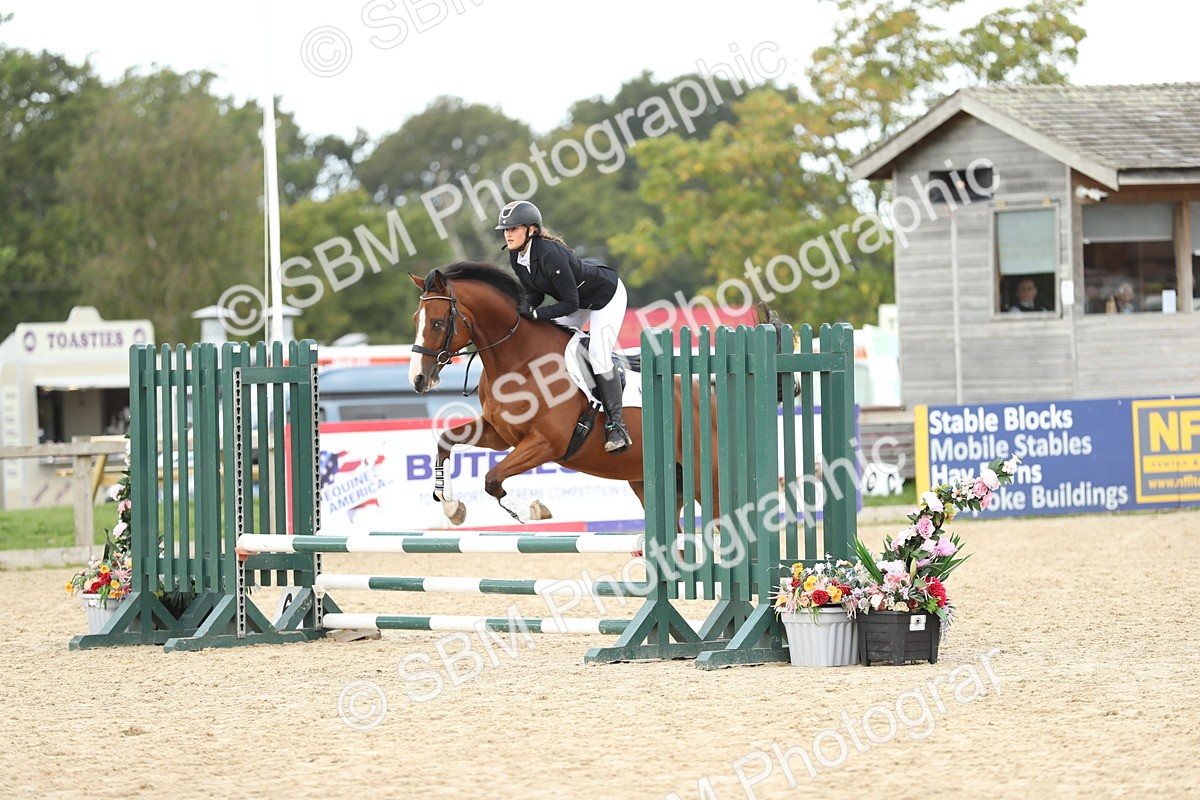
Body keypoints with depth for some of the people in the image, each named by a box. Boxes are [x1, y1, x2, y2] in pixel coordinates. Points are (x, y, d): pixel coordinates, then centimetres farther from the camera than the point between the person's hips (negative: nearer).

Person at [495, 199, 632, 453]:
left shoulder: (550, 254, -37)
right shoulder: (517, 256, -11)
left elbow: (570, 303, -32)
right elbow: (534, 292, -1)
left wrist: (537, 314, -36)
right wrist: (525, 306, -22)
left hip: (607, 294, -9)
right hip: (579, 297, 9)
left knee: (598, 353, -20)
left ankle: (617, 426, -17)